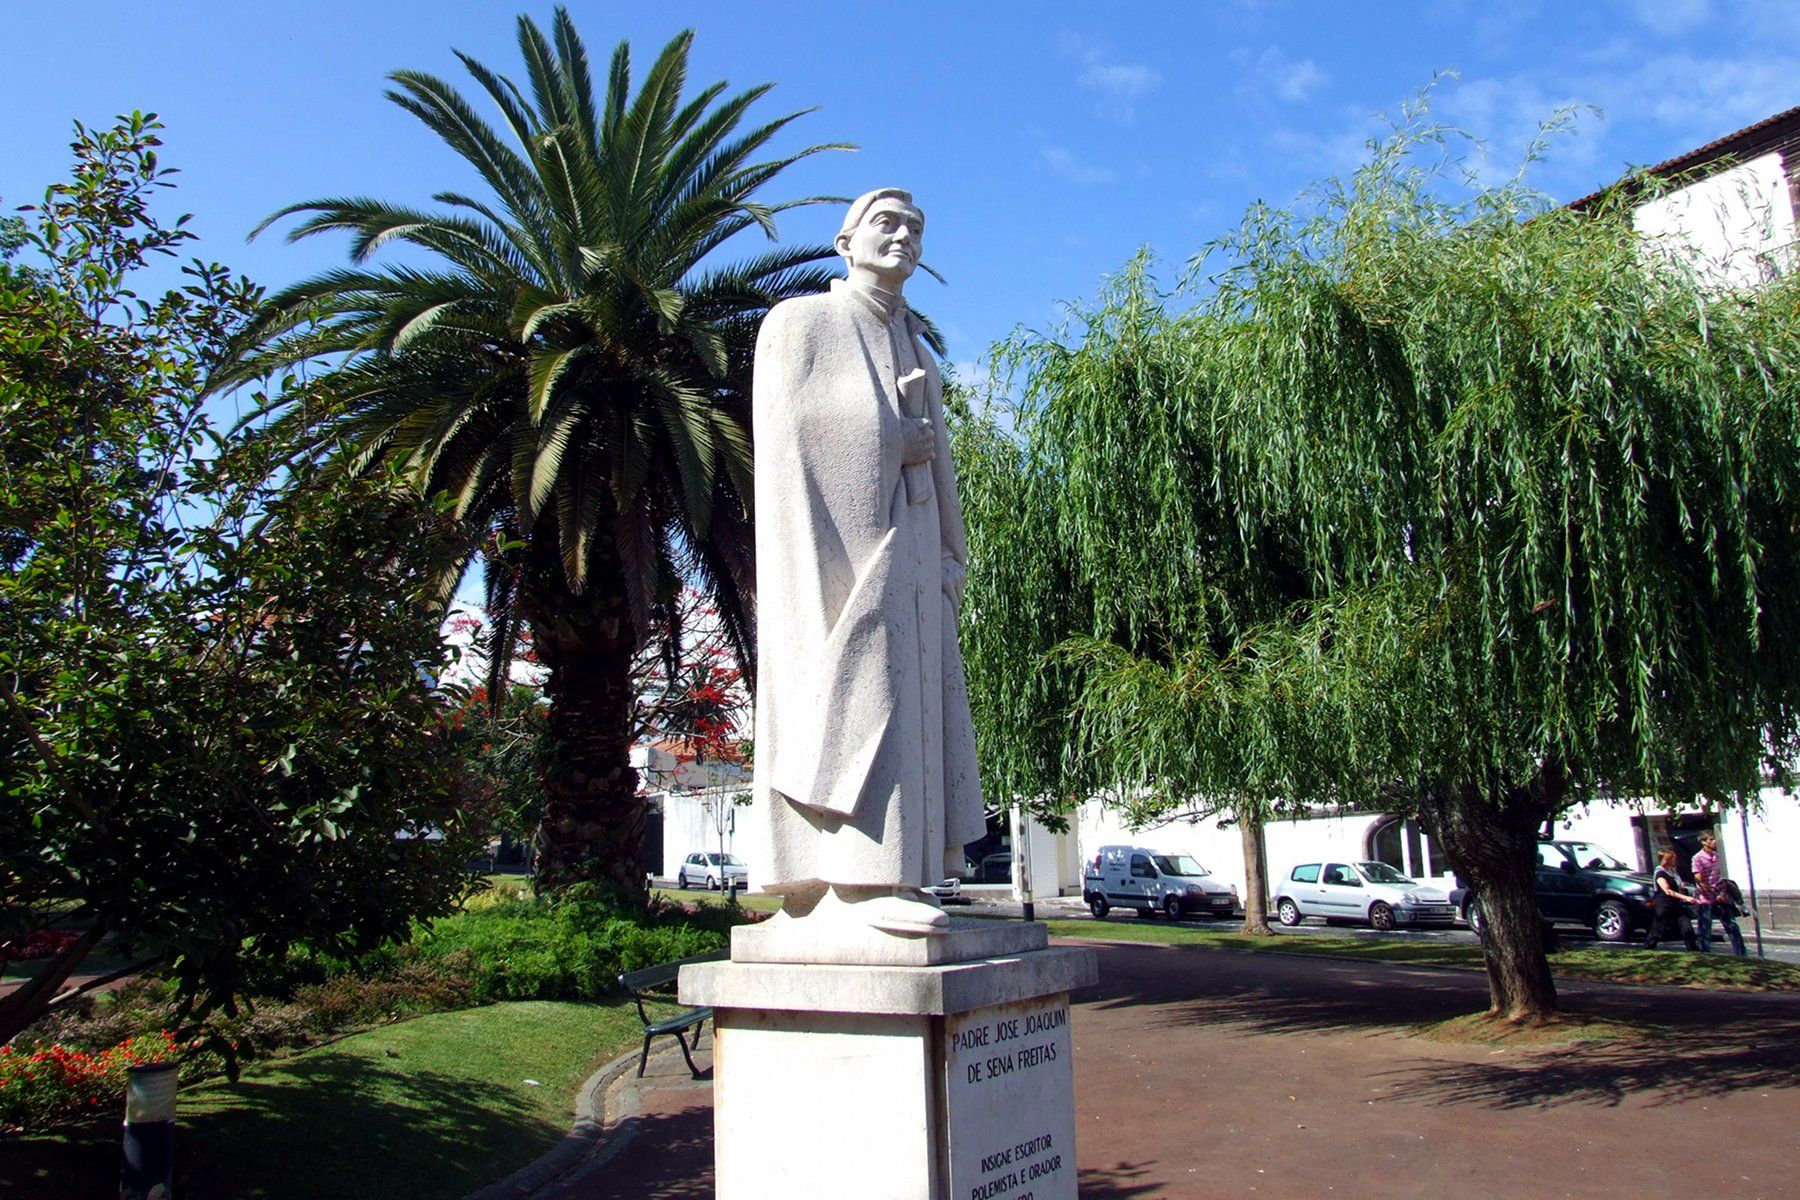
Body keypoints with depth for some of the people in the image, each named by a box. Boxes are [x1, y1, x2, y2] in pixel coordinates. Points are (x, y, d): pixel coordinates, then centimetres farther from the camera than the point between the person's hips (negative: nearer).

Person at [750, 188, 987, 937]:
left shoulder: (917, 356, 26)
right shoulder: (801, 322, 5)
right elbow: (788, 438, -8)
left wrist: (949, 565, 10)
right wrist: (892, 440, -6)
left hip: (904, 554, 8)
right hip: (836, 540, -8)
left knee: (909, 696, 0)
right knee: (854, 690, -17)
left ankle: (883, 879, 1)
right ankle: (854, 882, -20)